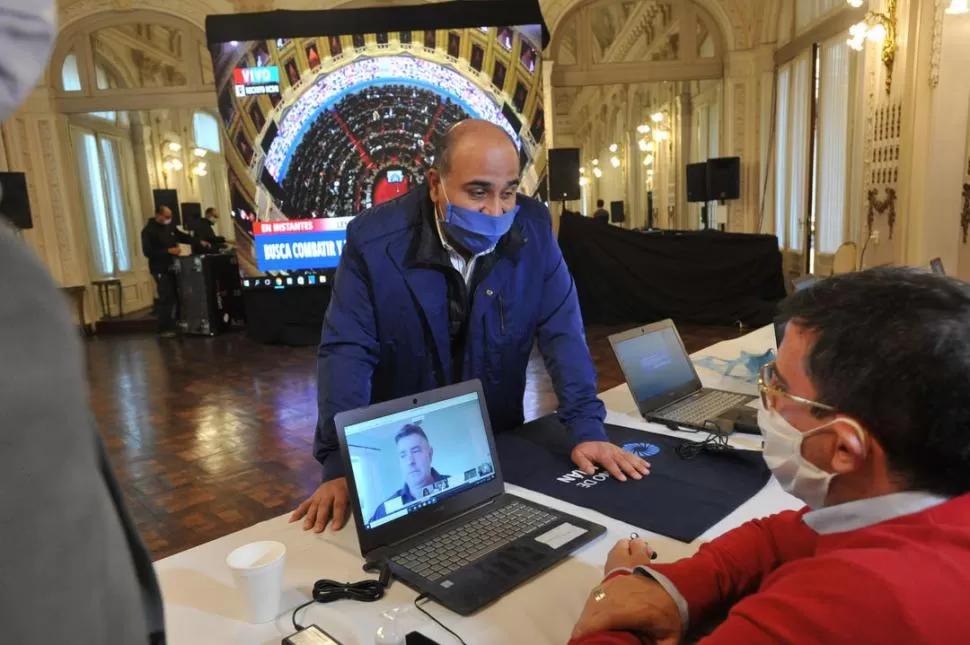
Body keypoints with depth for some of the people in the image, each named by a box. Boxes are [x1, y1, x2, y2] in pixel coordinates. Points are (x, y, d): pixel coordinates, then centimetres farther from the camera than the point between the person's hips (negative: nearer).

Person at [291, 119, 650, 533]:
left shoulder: (532, 228, -11)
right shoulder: (374, 239, -17)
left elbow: (562, 331, -8)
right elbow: (347, 352, -17)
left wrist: (587, 429, -16)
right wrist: (341, 466, -25)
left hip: (500, 443, 2)